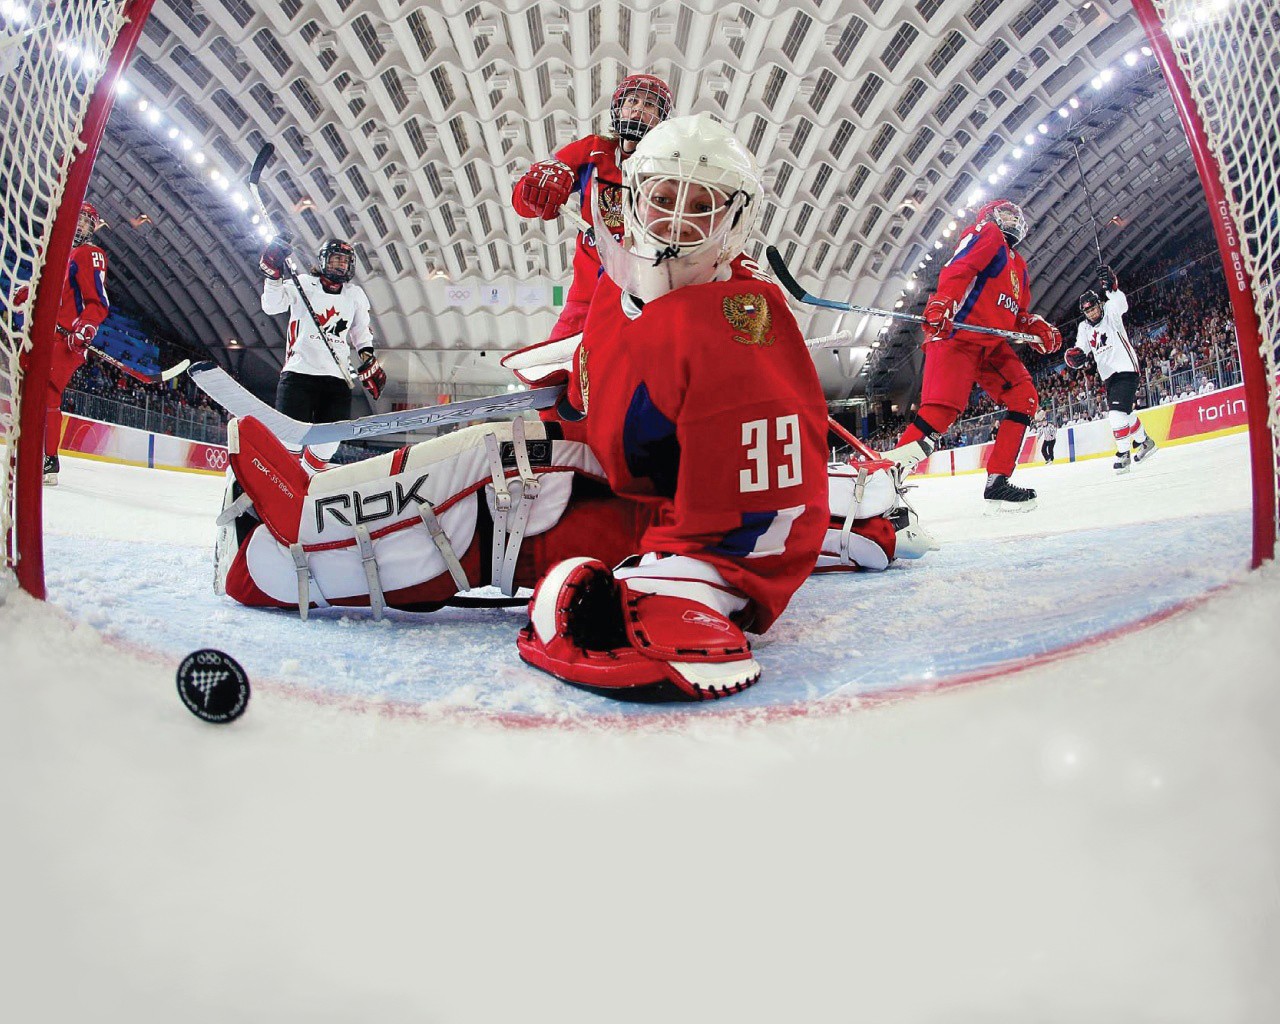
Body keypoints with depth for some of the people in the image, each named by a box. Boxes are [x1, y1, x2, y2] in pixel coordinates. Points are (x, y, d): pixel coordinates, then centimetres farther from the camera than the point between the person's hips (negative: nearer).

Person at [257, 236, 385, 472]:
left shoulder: (356, 295, 17)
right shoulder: (303, 285, 5)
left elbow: (361, 332, 24)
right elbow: (271, 306, -4)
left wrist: (368, 360, 11)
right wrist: (273, 274, -17)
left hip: (337, 375, 4)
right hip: (300, 371, -4)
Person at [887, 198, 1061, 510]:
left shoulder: (1018, 265, 30)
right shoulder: (986, 233, 4)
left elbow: (1017, 314, 28)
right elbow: (957, 269, -14)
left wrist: (1037, 328, 7)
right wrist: (941, 304, -32)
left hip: (991, 344, 9)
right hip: (956, 334, -9)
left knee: (1024, 400, -2)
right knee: (941, 410, -22)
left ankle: (997, 482, -1)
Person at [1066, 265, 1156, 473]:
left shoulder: (1111, 312, -4)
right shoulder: (1084, 328, 10)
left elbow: (1121, 303, -27)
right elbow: (1081, 350, 2)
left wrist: (1111, 286, -46)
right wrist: (1075, 356, -23)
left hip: (1126, 369, -7)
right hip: (1108, 376, 7)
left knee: (1117, 410, -21)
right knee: (1125, 411, 17)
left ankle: (1123, 453, -17)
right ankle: (1143, 441, 37)